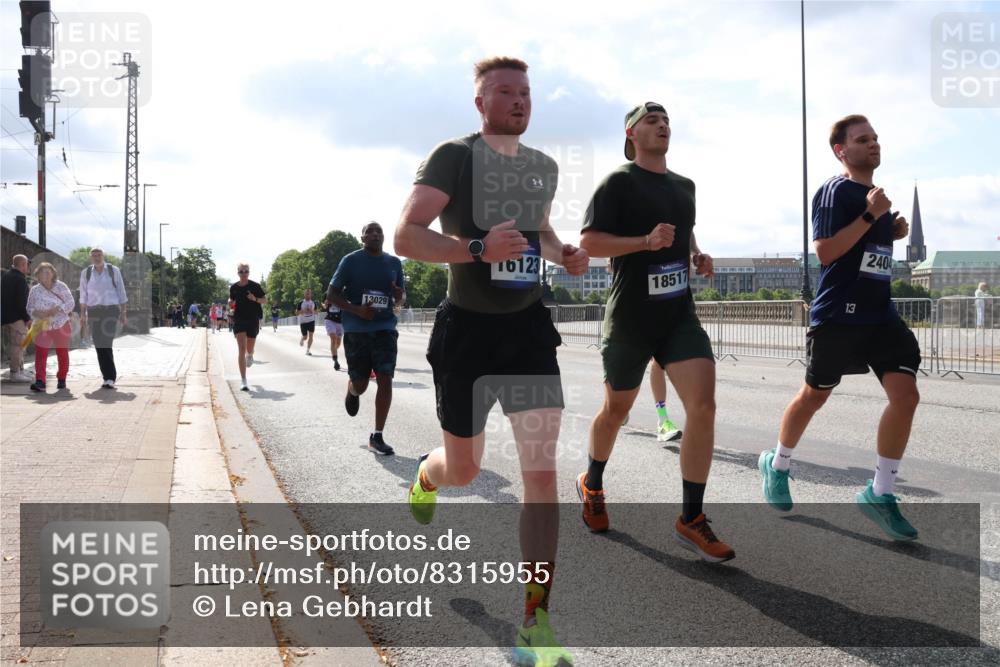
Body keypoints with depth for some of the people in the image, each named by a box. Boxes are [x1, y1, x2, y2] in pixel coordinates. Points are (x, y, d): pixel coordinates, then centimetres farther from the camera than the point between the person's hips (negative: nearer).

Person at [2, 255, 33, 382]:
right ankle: (15, 373, -3)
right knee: (18, 344, -4)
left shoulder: (5, 276, 12)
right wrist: (27, 318, -14)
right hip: (16, 317, -9)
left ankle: (20, 370, 25)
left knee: (14, 344, 17)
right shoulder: (20, 279, -16)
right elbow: (20, 302, -21)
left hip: (6, 315, 9)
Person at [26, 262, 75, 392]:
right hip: (42, 327, 1)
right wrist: (37, 313, -15)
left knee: (63, 354, 9)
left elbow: (71, 303, -5)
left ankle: (62, 379, 24)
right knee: (40, 354, -10)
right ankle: (40, 381, -14)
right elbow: (30, 308, 7)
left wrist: (57, 310, -18)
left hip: (61, 326, -1)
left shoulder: (61, 287, -3)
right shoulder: (34, 290, 3)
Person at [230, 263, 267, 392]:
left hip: (253, 320, 0)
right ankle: (243, 381, -13)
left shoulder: (255, 286, -5)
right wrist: (230, 304, -2)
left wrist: (255, 299, -17)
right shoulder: (233, 287, 2)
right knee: (241, 349, -13)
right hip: (239, 320, 0)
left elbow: (265, 300, 2)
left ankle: (250, 356, 56)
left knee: (250, 350, 14)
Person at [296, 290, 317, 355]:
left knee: (310, 335, -9)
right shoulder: (301, 303, -4)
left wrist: (312, 311, -8)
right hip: (303, 321, -2)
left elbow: (316, 312, 15)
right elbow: (296, 312, -3)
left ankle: (308, 350, -3)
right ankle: (301, 340, 40)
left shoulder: (313, 303, 5)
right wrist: (302, 311, -21)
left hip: (311, 321, 2)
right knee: (305, 337, 2)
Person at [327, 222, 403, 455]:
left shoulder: (394, 263, 8)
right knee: (360, 385, 4)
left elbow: (399, 295, 19)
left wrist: (398, 294, -6)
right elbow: (331, 294, -3)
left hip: (385, 328, 2)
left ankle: (377, 437, -1)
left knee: (385, 381, -9)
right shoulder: (351, 261, -3)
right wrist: (357, 310, -18)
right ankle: (351, 391, 44)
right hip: (356, 330, -2)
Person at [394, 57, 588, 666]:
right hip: (467, 328, -4)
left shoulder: (545, 167, 10)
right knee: (463, 471, 10)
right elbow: (407, 236, -16)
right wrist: (479, 248, -29)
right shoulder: (455, 157, -8)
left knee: (542, 469, -7)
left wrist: (563, 253, 6)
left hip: (529, 327, 4)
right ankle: (426, 477, 52)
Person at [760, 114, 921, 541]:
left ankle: (880, 495, 3)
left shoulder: (876, 195, 15)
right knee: (814, 396, 7)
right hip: (838, 314, -7)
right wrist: (869, 216, -22)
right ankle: (777, 465, 32)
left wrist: (893, 232, 9)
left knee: (906, 396, -7)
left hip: (881, 313, 7)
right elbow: (825, 251, -19)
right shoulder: (834, 191, -10)